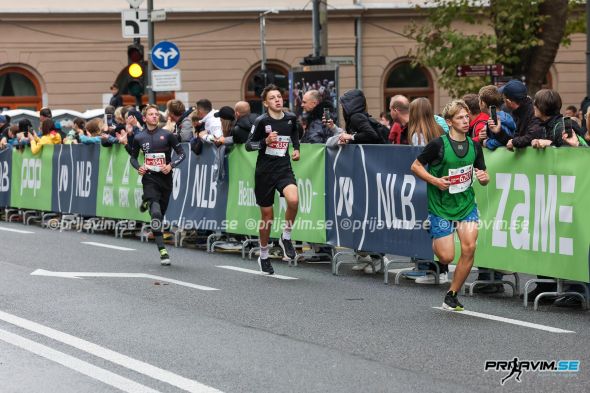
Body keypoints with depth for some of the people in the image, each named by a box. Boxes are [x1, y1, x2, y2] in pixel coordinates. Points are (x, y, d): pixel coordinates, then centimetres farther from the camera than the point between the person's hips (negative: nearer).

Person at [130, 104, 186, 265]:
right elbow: (133, 157, 18)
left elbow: (181, 153, 3)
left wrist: (171, 165, -13)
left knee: (160, 214, 10)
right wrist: (138, 167, -3)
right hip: (149, 178, -1)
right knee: (156, 213, -18)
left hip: (165, 178, 1)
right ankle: (162, 251, -19)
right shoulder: (139, 138, 5)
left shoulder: (167, 135, -1)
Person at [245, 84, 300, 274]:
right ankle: (264, 255, 27)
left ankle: (286, 237, -4)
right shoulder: (262, 121, -10)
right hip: (265, 171, -2)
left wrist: (296, 148, 9)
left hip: (284, 169, 2)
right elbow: (248, 145, -4)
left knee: (293, 200, -28)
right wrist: (265, 141, -20)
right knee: (267, 216, 6)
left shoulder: (290, 118, 2)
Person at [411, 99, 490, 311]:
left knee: (469, 247, -14)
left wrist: (484, 177, -13)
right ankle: (434, 240, 33)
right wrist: (435, 180, -17)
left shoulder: (474, 146, 2)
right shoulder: (438, 144, -12)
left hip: (466, 204, 4)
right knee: (446, 257, -6)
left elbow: (483, 178, 11)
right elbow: (415, 166, -3)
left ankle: (451, 296, 2)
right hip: (440, 206, -4)